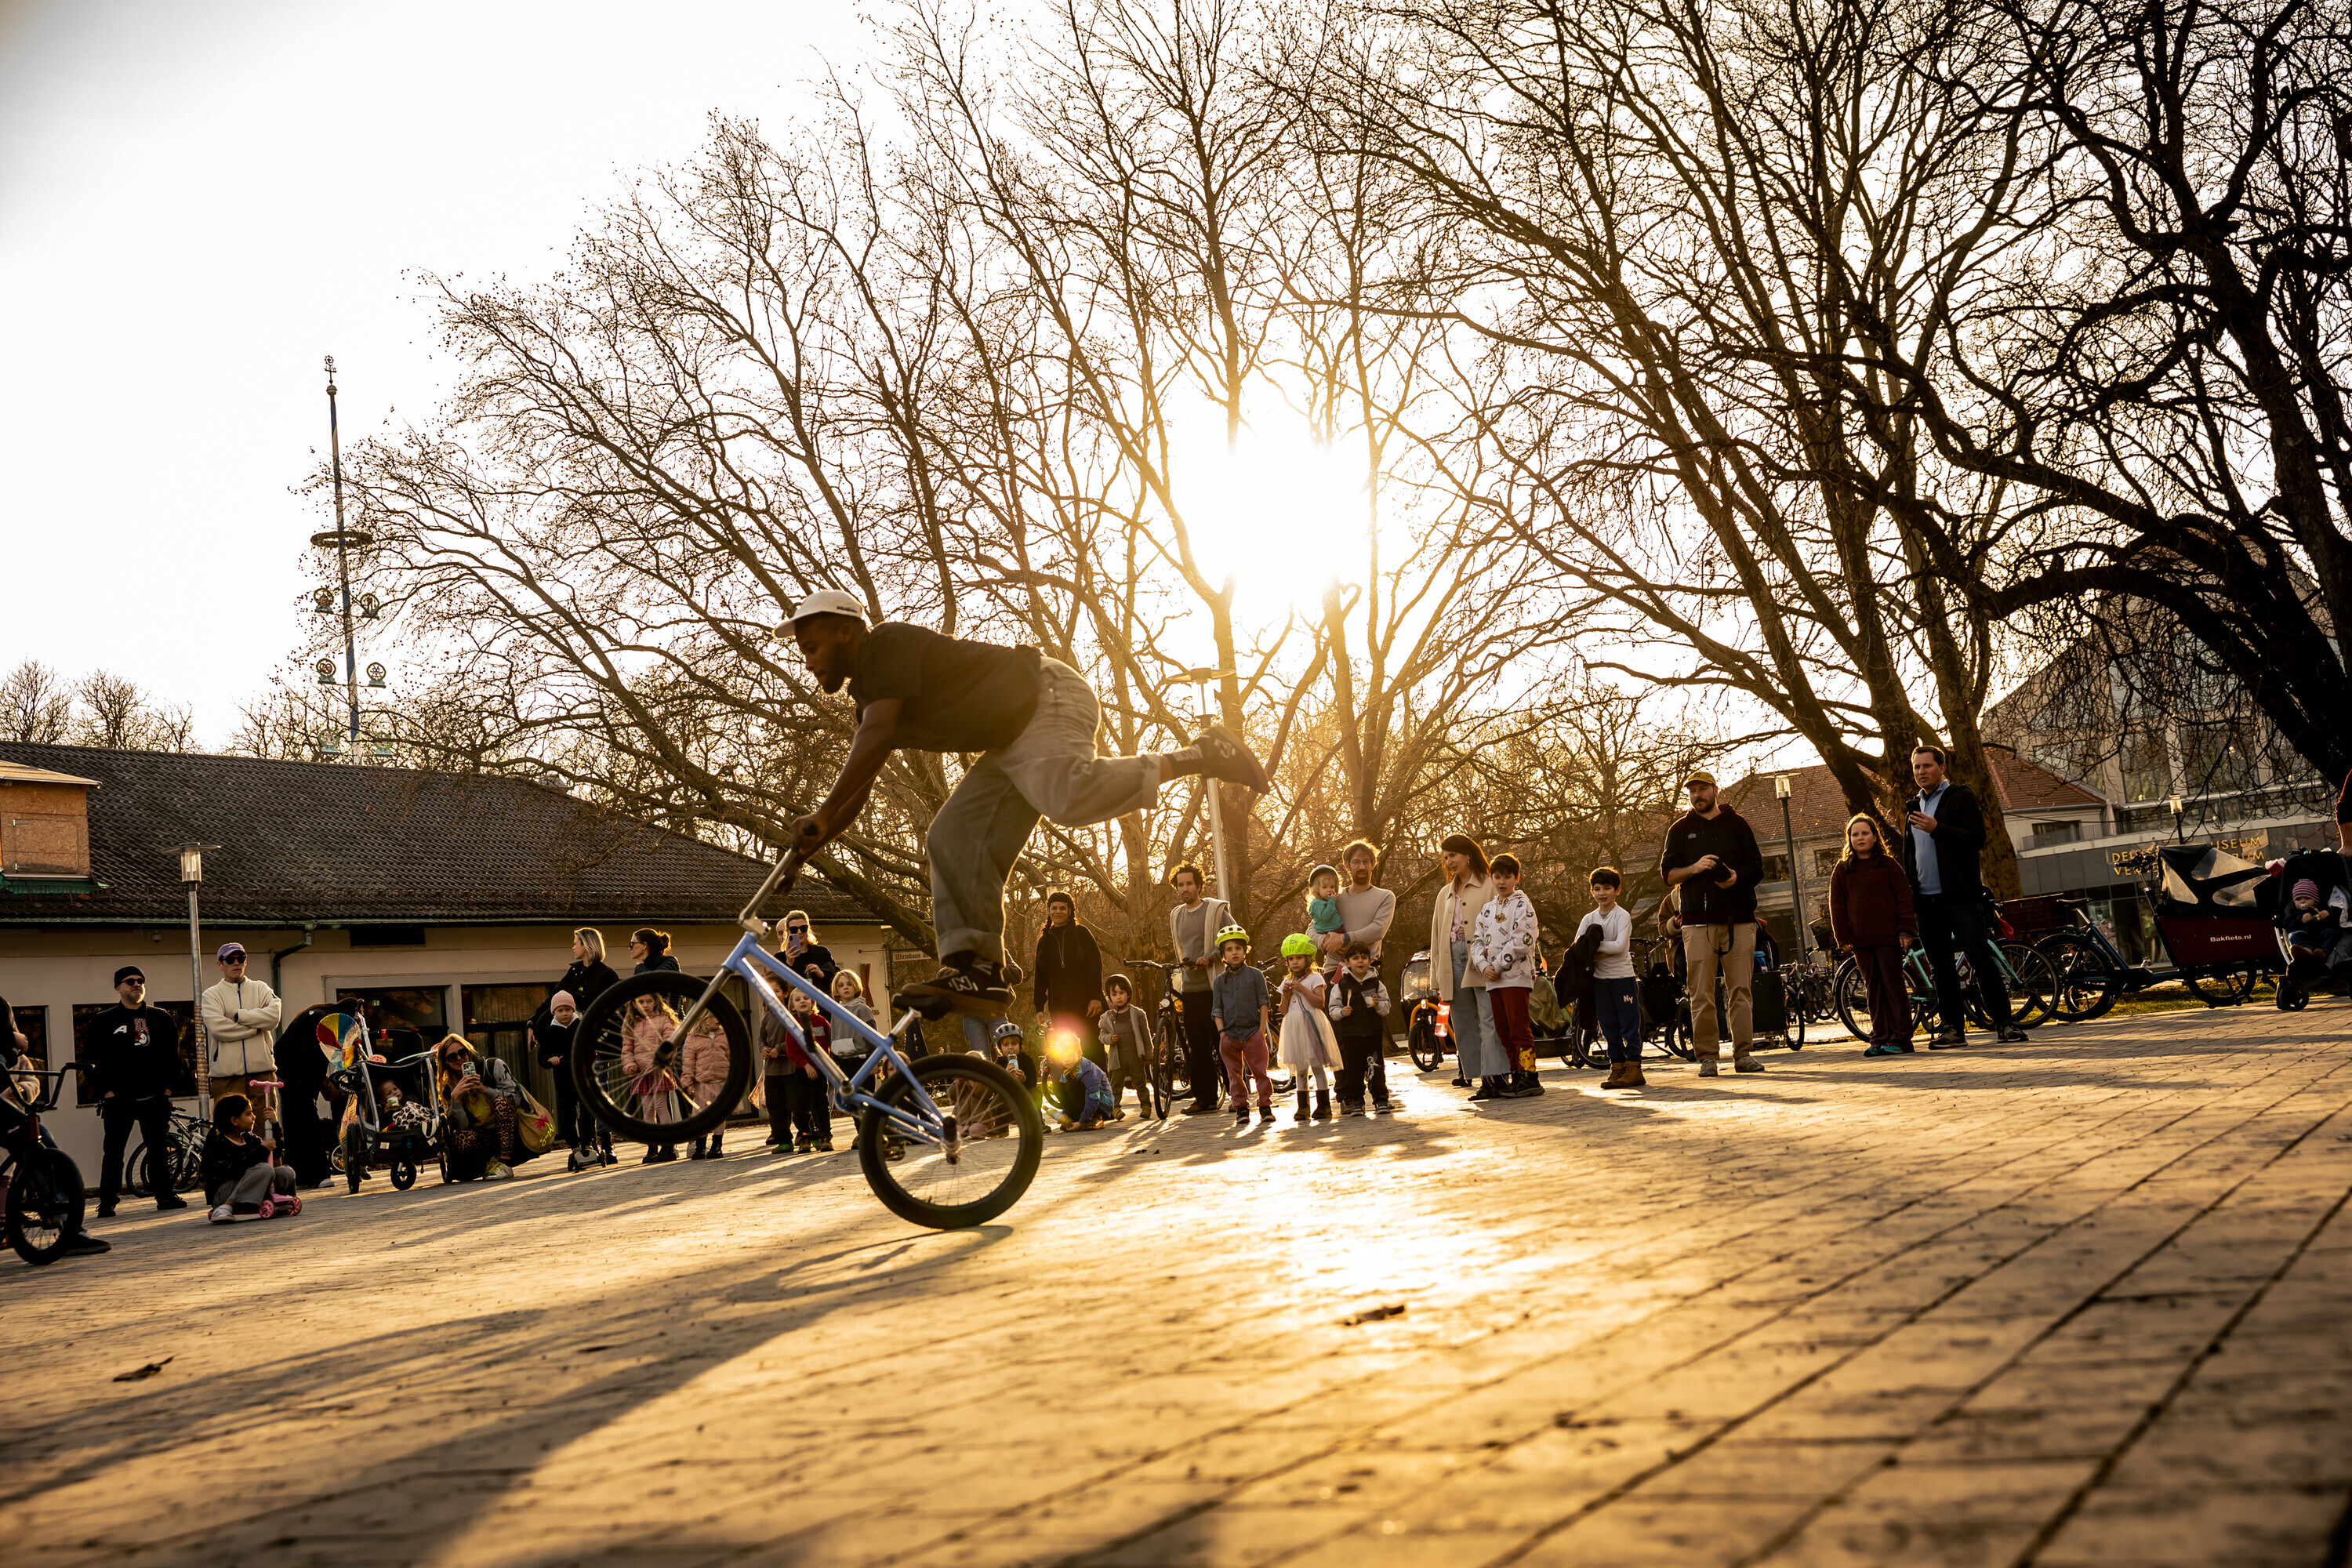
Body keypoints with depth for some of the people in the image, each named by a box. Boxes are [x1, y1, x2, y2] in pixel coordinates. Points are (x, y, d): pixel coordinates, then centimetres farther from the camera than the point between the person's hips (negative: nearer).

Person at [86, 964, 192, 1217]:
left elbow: (173, 1054, 15)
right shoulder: (104, 1021, 4)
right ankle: (107, 1202, 4)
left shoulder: (162, 1018, 12)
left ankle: (165, 1195, 13)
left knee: (160, 1148, 6)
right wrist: (104, 1090, -6)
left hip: (155, 1098, 2)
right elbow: (92, 1058, 1)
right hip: (119, 1099, -2)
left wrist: (169, 1085, 5)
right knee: (114, 1151, -1)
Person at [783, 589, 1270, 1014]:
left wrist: (823, 814, -22)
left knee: (1068, 799, -36)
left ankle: (1199, 756, -24)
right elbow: (858, 789, 24)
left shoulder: (886, 645, -11)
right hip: (1011, 741, 10)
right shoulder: (867, 693, 20)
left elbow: (877, 737, -24)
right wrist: (811, 842, 12)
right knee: (953, 839, 0)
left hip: (1047, 701, -10)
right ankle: (977, 971, -5)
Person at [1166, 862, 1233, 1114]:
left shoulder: (1216, 910, -2)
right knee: (1197, 1047, 5)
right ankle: (1204, 1098, 10)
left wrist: (1210, 958, -19)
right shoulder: (1176, 916, 16)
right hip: (1189, 989, 6)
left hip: (1214, 988, -5)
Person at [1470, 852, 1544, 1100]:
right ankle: (1516, 1077, 15)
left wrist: (1498, 965, -12)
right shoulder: (1487, 909, 19)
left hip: (1516, 976, -7)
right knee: (1503, 1031, 8)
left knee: (1519, 1029, -8)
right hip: (1493, 980, 7)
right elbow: (1477, 941, 16)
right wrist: (1484, 967, -2)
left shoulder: (1522, 905, -3)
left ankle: (1529, 1078, -5)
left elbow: (1522, 942, -14)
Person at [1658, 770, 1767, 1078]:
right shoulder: (1680, 830, 13)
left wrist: (1736, 878, -11)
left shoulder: (1737, 824, 13)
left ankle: (1743, 1053, 0)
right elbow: (1667, 874, 7)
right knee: (1701, 994, -5)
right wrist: (1694, 868, -11)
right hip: (1698, 920, 0)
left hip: (1738, 918, 0)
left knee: (1741, 990, -3)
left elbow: (1756, 868, 10)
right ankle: (1707, 1056, -2)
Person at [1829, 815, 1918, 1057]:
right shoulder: (1842, 870, 9)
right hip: (1860, 940, 3)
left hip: (1888, 937, -3)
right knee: (1872, 989, 6)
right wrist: (1843, 938, 1)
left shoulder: (1888, 865, 3)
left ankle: (1900, 1038, 2)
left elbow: (1904, 898, 1)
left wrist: (1906, 930, -7)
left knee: (1894, 986, -1)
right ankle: (1880, 1039, 10)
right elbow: (1836, 906, 8)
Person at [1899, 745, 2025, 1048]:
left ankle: (2003, 1023, -5)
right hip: (1926, 899, 6)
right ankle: (1952, 1026, 9)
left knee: (1982, 961, -8)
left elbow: (1976, 839, -11)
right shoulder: (1913, 807, 20)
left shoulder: (1961, 797, 1)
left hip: (1961, 895, -6)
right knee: (1941, 967, 6)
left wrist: (1936, 828, -22)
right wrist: (1907, 892, 16)